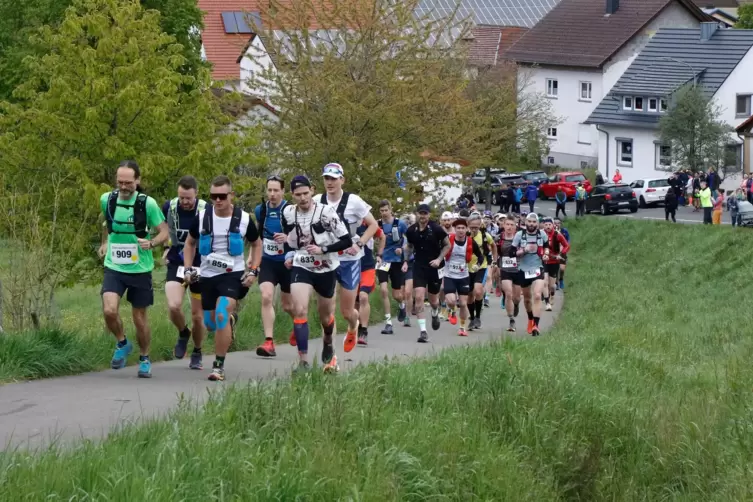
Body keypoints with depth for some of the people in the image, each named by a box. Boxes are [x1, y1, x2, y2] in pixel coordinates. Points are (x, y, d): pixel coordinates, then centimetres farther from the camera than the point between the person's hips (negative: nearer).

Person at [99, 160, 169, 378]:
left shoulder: (147, 203, -11)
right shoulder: (107, 199, -1)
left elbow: (165, 233, -6)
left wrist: (152, 243, -25)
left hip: (140, 269, -2)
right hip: (114, 267, 2)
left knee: (140, 318, 6)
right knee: (109, 310, -19)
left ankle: (144, 359, 30)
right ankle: (122, 344, 10)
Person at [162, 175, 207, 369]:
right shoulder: (169, 207, -6)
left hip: (200, 266, -1)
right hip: (176, 264, 1)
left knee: (198, 316, 5)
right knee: (173, 306, -21)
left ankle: (197, 353, 30)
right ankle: (183, 334, 12)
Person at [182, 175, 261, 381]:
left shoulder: (243, 219, -7)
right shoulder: (202, 217, -3)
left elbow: (256, 244, 9)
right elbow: (190, 243, 13)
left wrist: (253, 271, -2)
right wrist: (188, 268, 2)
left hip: (233, 275, -3)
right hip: (207, 275, 3)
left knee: (221, 316, -23)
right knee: (210, 323, 11)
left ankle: (219, 366, -15)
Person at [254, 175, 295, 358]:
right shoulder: (260, 210, 1)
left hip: (287, 262, -2)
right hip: (267, 261, 2)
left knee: (287, 305, 12)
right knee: (266, 297, -19)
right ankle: (269, 342, -21)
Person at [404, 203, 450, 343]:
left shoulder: (436, 229, -11)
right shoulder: (411, 230, -1)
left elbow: (447, 245, -1)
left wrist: (439, 259, -12)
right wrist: (406, 261, 5)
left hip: (434, 267, -1)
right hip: (419, 267, 1)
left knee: (433, 299, 11)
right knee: (419, 297, -14)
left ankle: (435, 314, 50)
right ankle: (423, 331, -13)